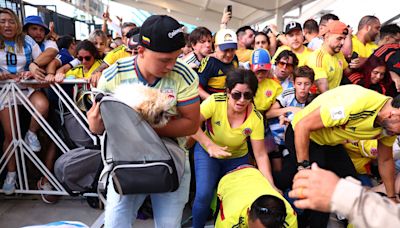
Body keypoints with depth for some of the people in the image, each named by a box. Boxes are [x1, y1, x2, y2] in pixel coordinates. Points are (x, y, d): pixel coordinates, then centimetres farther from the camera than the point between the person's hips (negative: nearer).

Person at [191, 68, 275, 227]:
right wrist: (210, 145, -36)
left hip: (237, 158, 2)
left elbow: (260, 154, -18)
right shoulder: (215, 102, -27)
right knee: (204, 195, -19)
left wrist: (271, 186, -23)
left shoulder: (256, 118, -21)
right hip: (207, 152, -2)